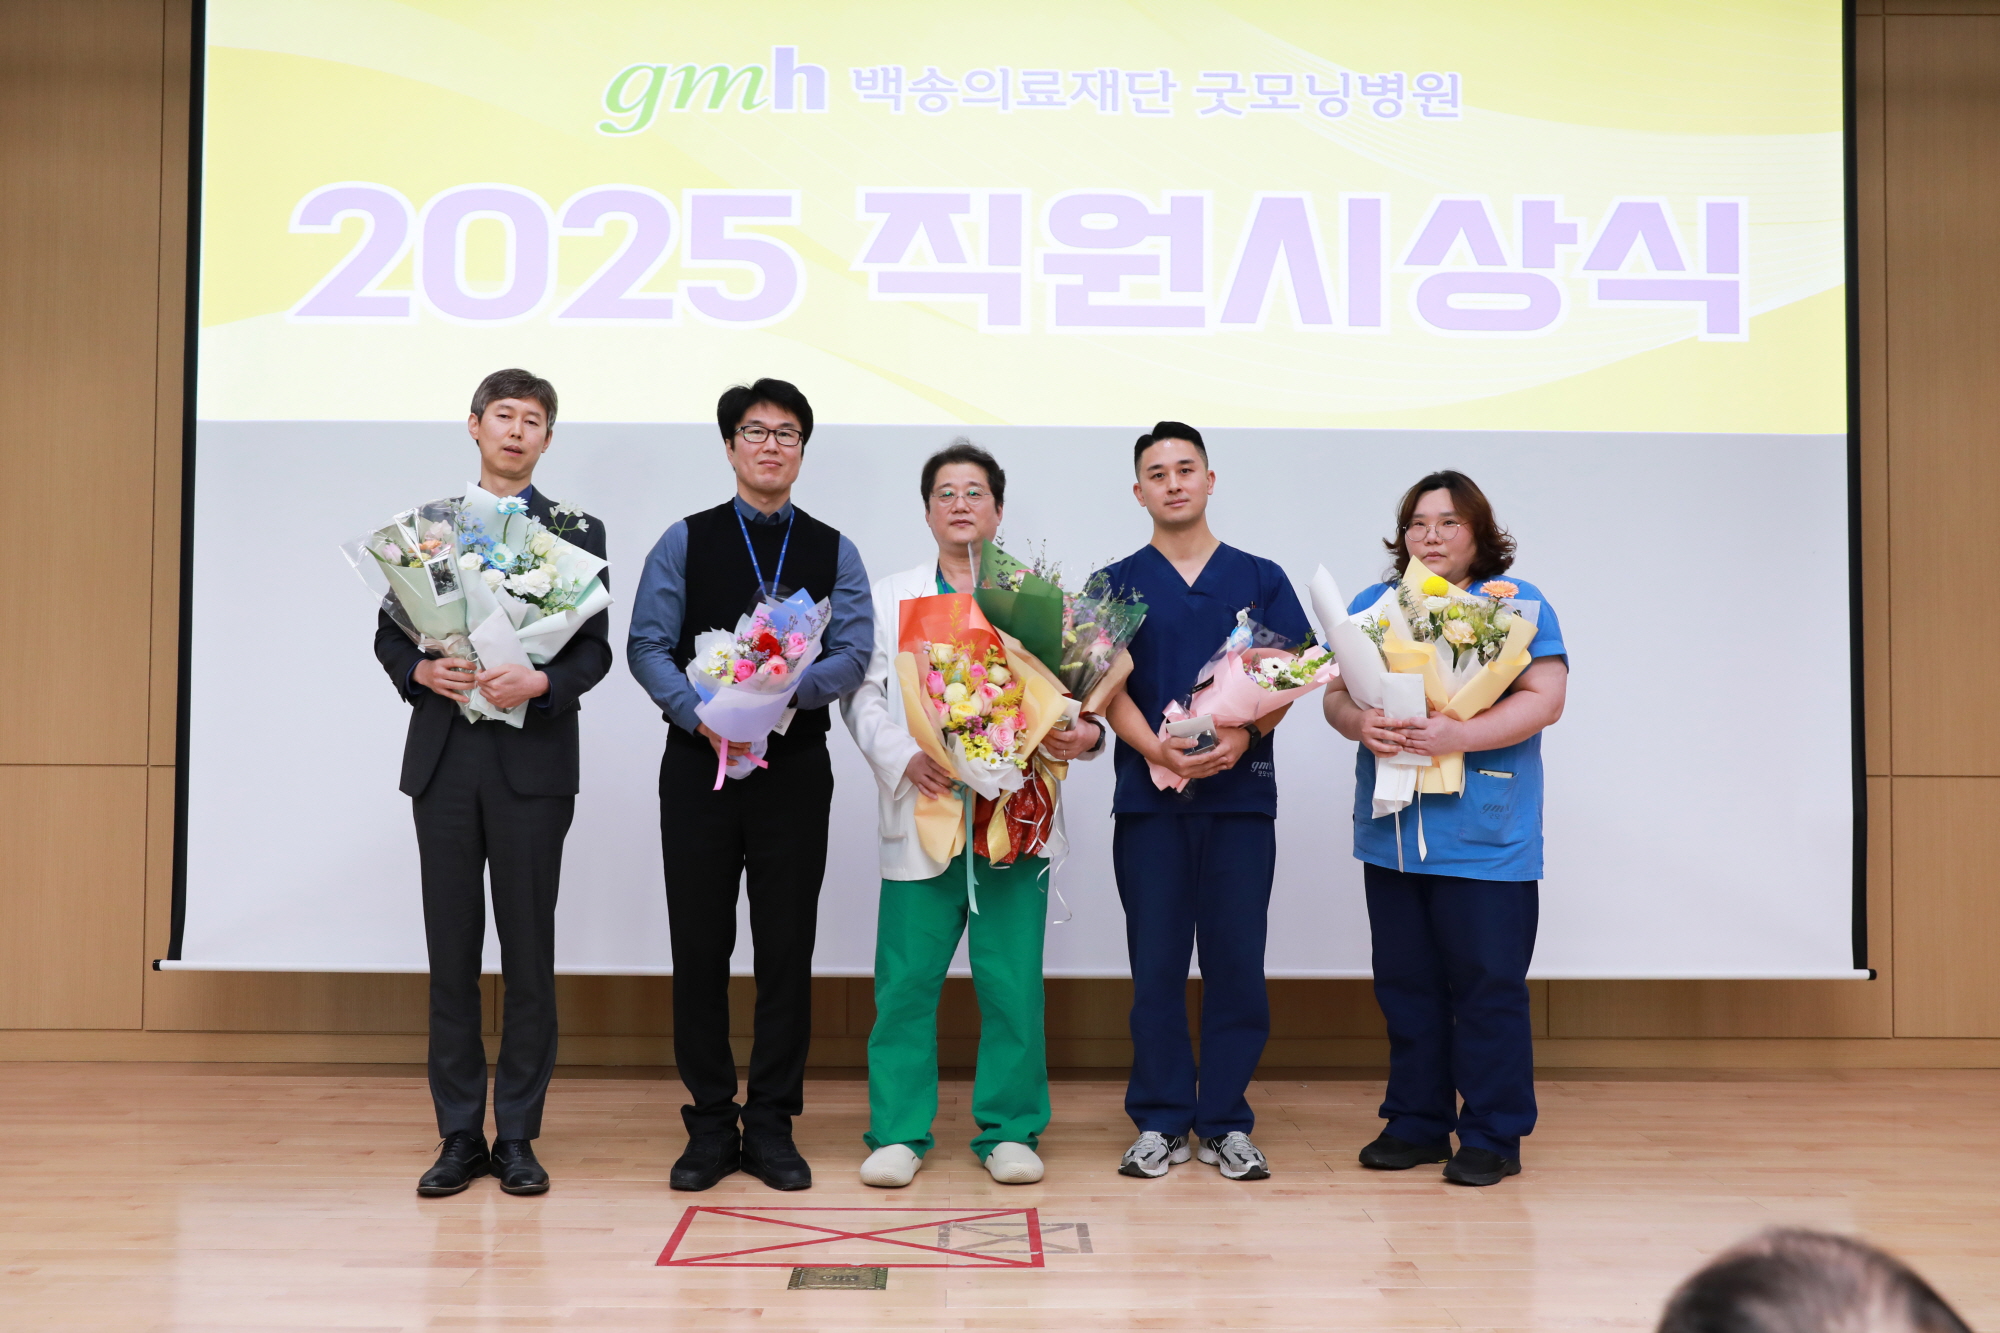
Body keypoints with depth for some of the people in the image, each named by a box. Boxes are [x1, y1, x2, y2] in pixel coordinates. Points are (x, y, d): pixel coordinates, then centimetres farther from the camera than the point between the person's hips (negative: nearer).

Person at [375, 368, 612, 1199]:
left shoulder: (576, 532, 7)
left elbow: (596, 648, 0)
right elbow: (389, 632, 10)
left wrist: (540, 681, -19)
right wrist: (421, 671, -11)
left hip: (532, 762, -2)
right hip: (443, 758, 2)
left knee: (528, 955, 2)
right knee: (451, 951, 5)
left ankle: (517, 1136, 12)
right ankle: (459, 1136, 14)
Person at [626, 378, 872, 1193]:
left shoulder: (833, 552, 9)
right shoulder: (685, 542, 7)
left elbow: (853, 654, -1)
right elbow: (647, 645, -1)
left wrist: (787, 687, -20)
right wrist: (704, 717, -17)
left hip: (794, 768, 1)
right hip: (699, 762, 0)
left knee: (787, 951, 3)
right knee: (699, 948, 3)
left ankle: (770, 1126, 15)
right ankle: (710, 1126, 15)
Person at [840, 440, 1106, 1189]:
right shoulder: (888, 597, 14)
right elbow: (860, 695, 6)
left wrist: (1086, 734, -15)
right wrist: (904, 757, -10)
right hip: (922, 817, 0)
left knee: (1012, 982, 2)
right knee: (905, 980, 0)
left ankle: (1010, 1130, 15)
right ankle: (899, 1133, 12)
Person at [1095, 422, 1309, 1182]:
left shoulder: (1261, 579, 10)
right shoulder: (1117, 585, 8)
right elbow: (1108, 686, 0)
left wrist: (1246, 734, -16)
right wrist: (1156, 749, -18)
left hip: (1241, 793, 0)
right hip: (1149, 797, 0)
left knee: (1237, 963, 2)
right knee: (1156, 966, 4)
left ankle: (1226, 1123, 12)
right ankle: (1160, 1122, 14)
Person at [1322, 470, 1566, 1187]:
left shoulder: (1517, 603, 0)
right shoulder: (1373, 605, 14)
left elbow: (1544, 699, -10)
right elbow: (1335, 691, 10)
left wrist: (1457, 735, -22)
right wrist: (1360, 723, -13)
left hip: (1484, 836, -4)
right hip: (1391, 831, 5)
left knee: (1488, 986, -1)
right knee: (1406, 984, 11)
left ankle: (1493, 1136, 9)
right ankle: (1416, 1123, 22)